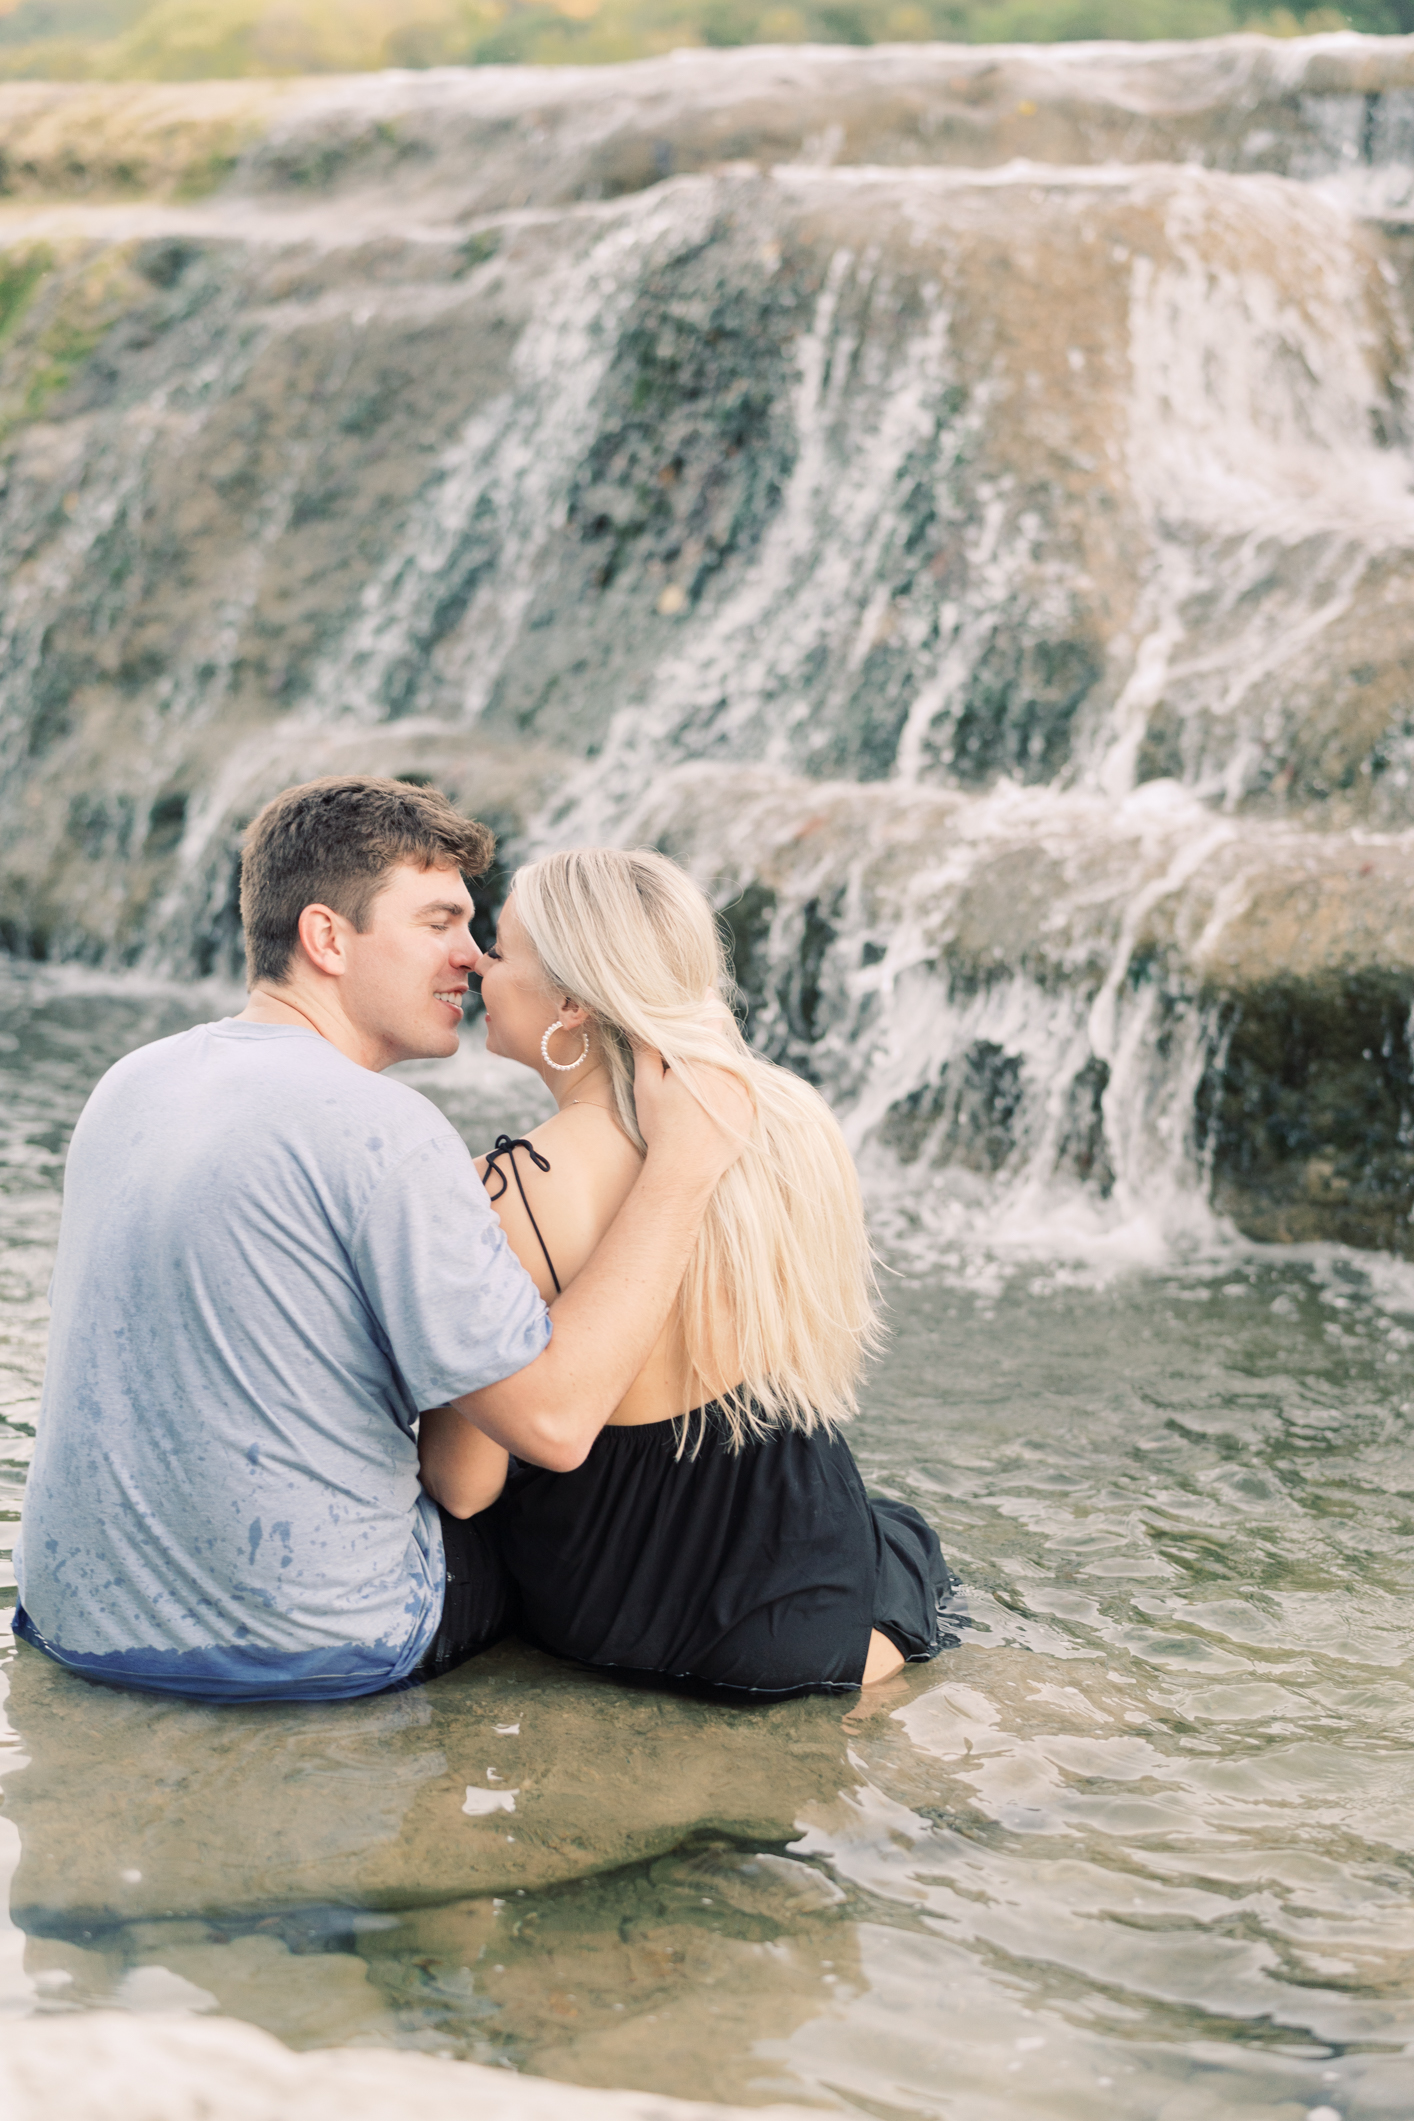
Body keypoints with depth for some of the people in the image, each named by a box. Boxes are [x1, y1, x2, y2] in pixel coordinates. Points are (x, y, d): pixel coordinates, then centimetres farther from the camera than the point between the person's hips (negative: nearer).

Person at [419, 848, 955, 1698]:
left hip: (613, 1617, -1)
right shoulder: (794, 1120, -10)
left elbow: (467, 1485, -18)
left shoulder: (508, 1194, -25)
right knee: (904, 1533, 36)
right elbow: (831, 1352, 5)